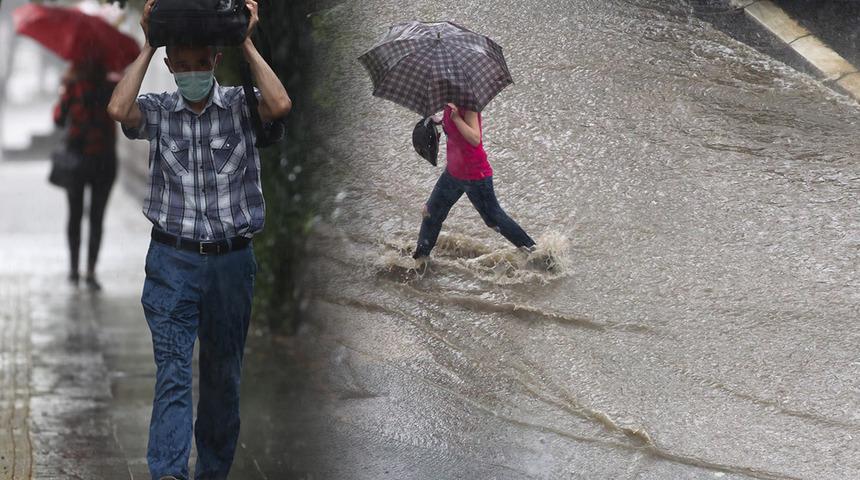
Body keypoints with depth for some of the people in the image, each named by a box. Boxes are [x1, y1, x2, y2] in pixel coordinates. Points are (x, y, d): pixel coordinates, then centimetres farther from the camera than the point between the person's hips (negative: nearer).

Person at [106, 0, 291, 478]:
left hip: (232, 261, 1)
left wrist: (247, 42, -13)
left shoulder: (240, 106, 0)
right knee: (173, 372, -11)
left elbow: (280, 104, -20)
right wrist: (148, 46, -11)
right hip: (173, 260, -1)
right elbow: (119, 109, -18)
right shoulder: (158, 110, 2)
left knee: (224, 376, 10)